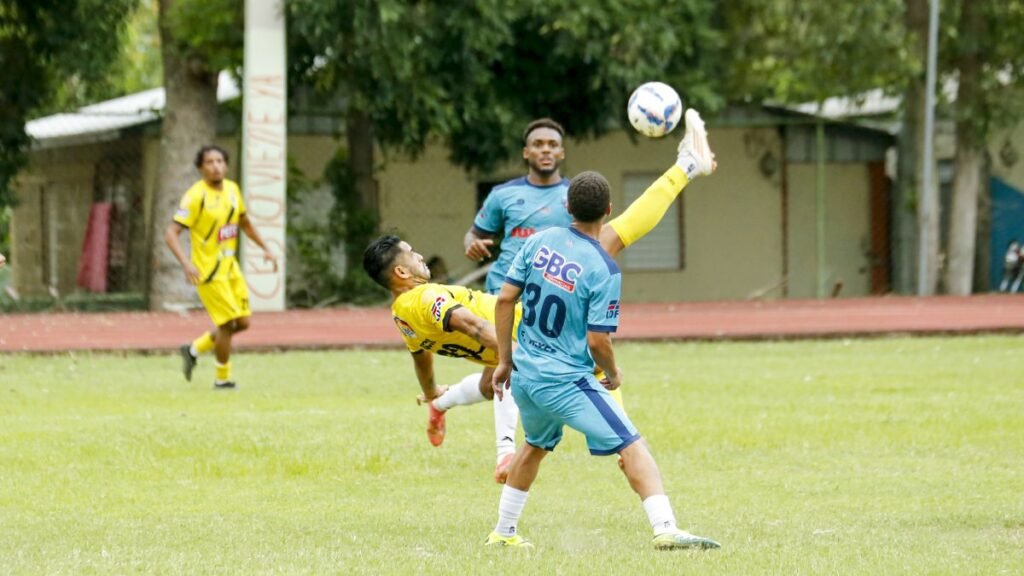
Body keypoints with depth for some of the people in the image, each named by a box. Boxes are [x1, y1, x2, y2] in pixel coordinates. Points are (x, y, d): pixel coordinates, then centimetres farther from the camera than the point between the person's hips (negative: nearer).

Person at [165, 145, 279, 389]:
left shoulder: (232, 190, 5)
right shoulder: (196, 196, -16)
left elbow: (244, 222, 22)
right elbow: (171, 233, -20)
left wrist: (265, 248, 15)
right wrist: (186, 263, -33)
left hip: (230, 266, 7)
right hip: (209, 270, -7)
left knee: (242, 321, 6)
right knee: (228, 323, -8)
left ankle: (194, 349, 25)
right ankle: (223, 379, 10)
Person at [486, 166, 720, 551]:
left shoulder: (540, 241, 0)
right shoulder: (604, 270, -16)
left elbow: (505, 298, 2)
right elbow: (597, 341, -16)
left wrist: (505, 359, 12)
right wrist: (613, 374, 5)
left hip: (525, 375, 7)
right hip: (567, 381, -7)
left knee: (536, 446, 31)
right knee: (631, 446, -7)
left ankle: (503, 533, 38)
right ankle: (664, 529, -22)